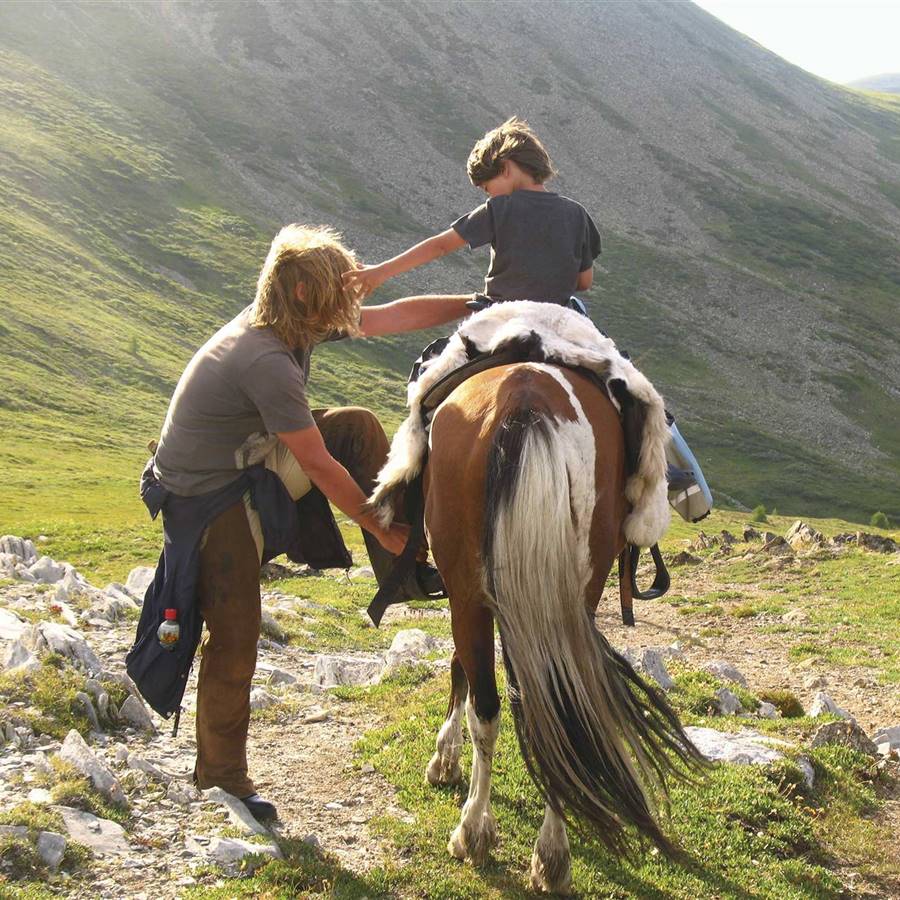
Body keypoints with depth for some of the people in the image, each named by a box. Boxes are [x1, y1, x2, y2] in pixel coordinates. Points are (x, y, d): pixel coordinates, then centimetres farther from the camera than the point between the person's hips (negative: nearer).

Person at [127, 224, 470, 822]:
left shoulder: (299, 324, -3)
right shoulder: (267, 360, -31)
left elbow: (396, 316, 6)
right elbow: (318, 466, -23)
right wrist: (379, 527, -12)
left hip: (250, 465, 9)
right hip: (206, 501, -9)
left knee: (358, 426, 0)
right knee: (235, 635, -6)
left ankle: (400, 574, 8)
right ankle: (222, 772, 12)